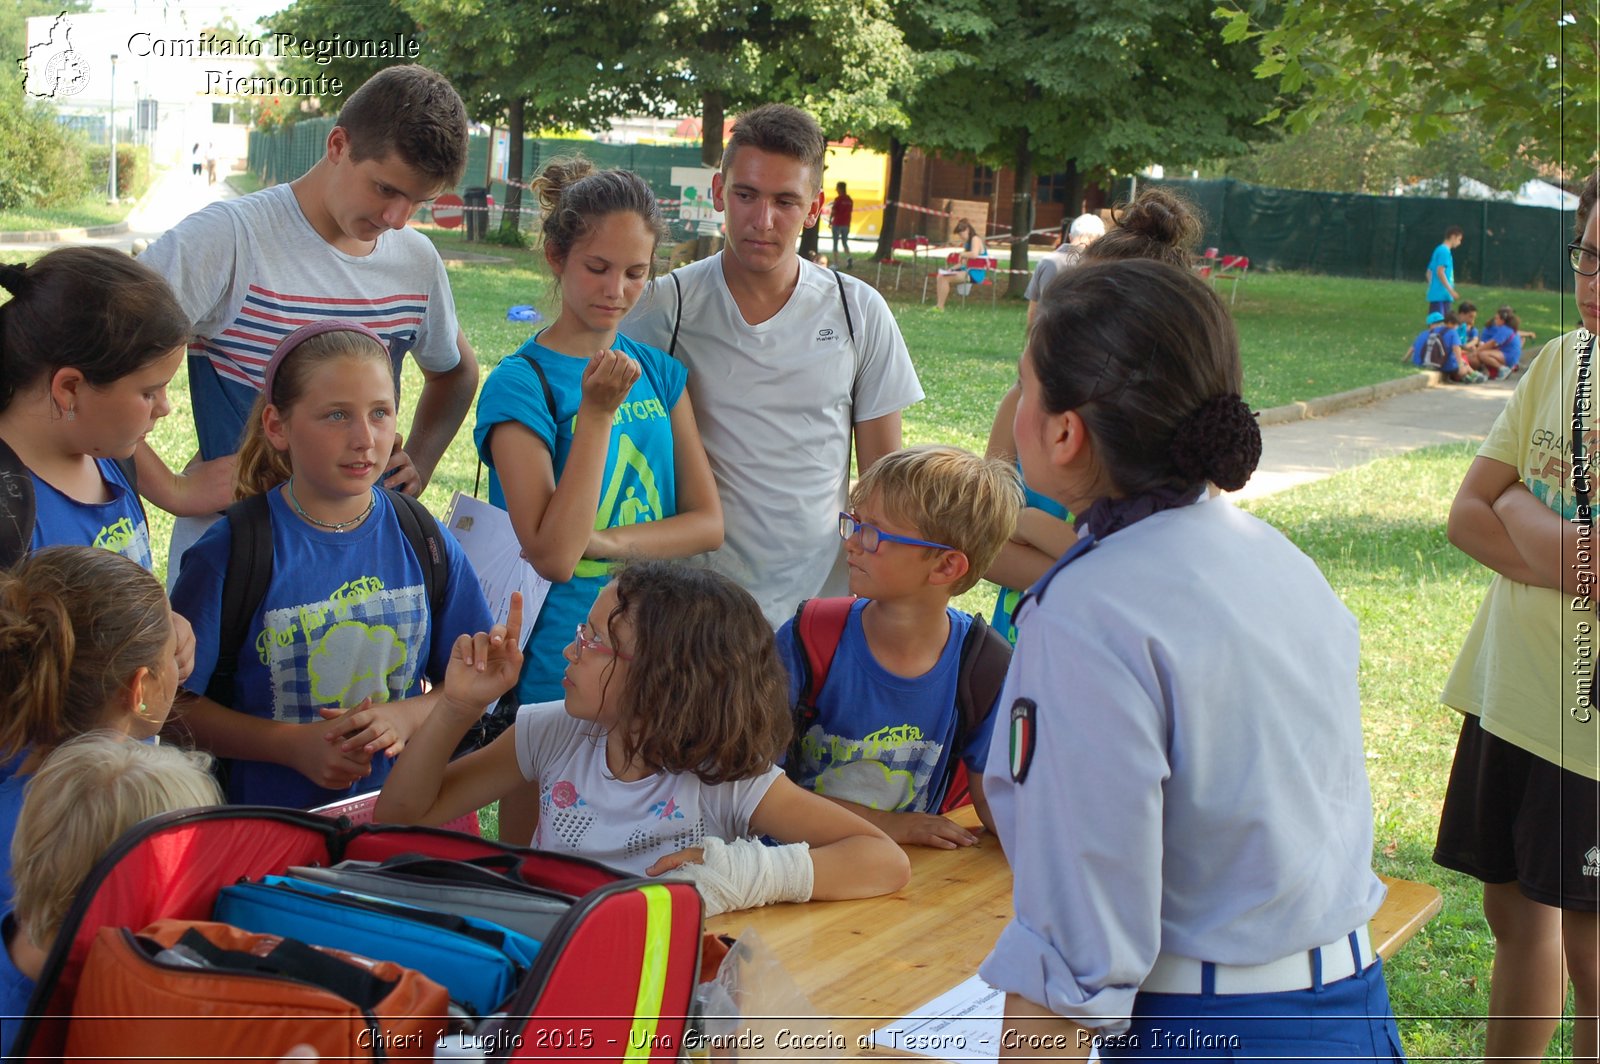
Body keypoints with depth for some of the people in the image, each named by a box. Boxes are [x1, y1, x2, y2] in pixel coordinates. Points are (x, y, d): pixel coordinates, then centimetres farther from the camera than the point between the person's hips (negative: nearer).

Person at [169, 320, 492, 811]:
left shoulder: (425, 543, 5)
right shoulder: (228, 554, -5)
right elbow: (175, 703, -2)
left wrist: (405, 716, -7)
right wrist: (292, 744, -11)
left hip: (401, 804, 2)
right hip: (271, 818, -2)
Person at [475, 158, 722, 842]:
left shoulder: (660, 374, 7)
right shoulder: (521, 383, -10)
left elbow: (706, 523, 3)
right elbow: (553, 555, -18)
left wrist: (606, 540, -14)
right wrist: (598, 412, -22)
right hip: (554, 670, -5)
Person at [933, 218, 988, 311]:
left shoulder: (975, 239, -9)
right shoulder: (967, 243, 20)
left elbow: (974, 254, -29)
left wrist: (961, 254, -14)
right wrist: (952, 268, 5)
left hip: (975, 274, -10)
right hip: (966, 271, 10)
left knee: (945, 278, -21)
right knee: (940, 276, -5)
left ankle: (940, 307, -17)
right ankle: (938, 304, -13)